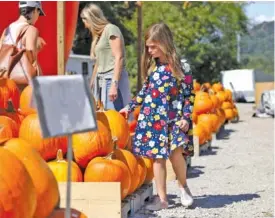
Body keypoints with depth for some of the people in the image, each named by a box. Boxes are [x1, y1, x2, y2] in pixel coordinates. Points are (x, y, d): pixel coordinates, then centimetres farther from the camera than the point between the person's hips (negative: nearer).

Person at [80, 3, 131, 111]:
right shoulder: (99, 35, 20)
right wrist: (91, 85, 26)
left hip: (112, 79, -8)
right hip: (100, 81, 8)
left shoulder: (111, 29, -5)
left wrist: (114, 84, -21)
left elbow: (119, 57, -14)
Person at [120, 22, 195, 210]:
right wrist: (130, 107, 17)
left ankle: (183, 187, 7)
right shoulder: (152, 65, 7)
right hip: (153, 118, 4)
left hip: (173, 118, -4)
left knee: (176, 151, -19)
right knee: (158, 157, 2)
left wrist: (186, 117, -11)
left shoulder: (180, 65, -7)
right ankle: (162, 198, 8)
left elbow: (189, 93, -4)